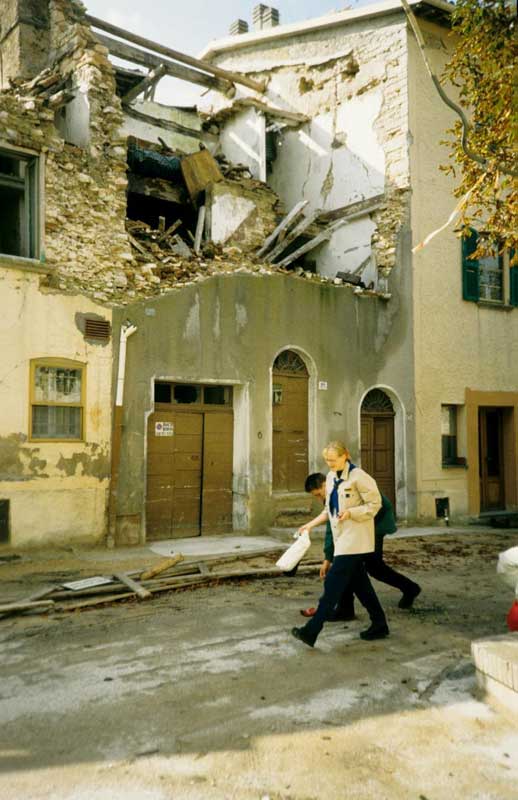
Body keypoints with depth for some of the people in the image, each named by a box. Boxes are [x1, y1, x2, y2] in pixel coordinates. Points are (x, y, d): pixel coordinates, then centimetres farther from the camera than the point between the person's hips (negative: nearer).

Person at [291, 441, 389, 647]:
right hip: (342, 537, 8)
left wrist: (351, 513, -22)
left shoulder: (358, 476, -13)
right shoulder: (331, 478, 11)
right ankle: (379, 625, 25)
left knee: (334, 582, -9)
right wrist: (311, 524, 10)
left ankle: (311, 631, -8)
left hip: (355, 536, -8)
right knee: (358, 582, 13)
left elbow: (374, 504, -11)